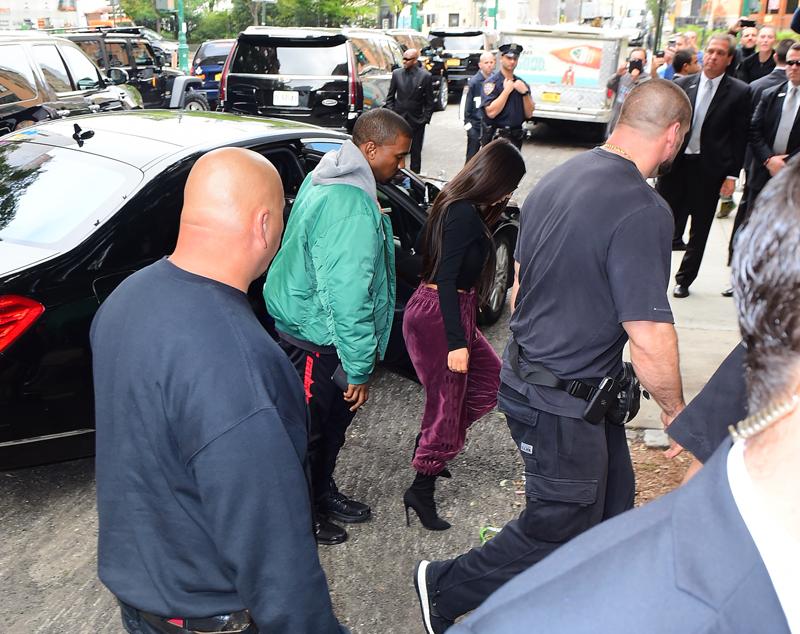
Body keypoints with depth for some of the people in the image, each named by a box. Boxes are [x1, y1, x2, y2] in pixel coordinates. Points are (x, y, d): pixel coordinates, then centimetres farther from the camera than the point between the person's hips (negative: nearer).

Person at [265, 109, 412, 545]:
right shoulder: (352, 207, -28)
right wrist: (359, 367, -21)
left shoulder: (326, 178, 7)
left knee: (335, 417, 24)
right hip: (314, 340, -10)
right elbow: (347, 296, -29)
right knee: (308, 433, 9)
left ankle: (323, 493, 45)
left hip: (304, 321, 10)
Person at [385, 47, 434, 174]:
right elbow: (390, 96, 8)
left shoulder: (425, 76, -6)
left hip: (417, 120, -1)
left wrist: (426, 118, -6)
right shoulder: (396, 73, 1)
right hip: (399, 118, 1)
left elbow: (429, 100, -1)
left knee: (416, 151, 8)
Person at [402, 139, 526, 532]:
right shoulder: (466, 215, -19)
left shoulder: (456, 206, 10)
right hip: (440, 317, -10)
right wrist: (456, 342, -24)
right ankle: (421, 491, 17)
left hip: (452, 312, 10)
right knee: (447, 400, 2)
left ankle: (431, 444, 29)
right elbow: (447, 279, -24)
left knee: (490, 381, 19)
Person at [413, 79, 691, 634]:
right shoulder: (643, 211, -24)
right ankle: (445, 589, 28)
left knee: (610, 507, 24)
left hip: (531, 373, 9)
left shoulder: (558, 179, 3)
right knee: (558, 531, 13)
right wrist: (676, 410, -6)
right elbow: (649, 337, -25)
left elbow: (520, 284, 12)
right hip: (566, 404, -9)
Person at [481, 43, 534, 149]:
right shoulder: (491, 82, -7)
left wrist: (525, 92, -6)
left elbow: (529, 114, 8)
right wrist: (507, 90, -15)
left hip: (516, 137, 7)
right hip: (497, 139, -7)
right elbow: (491, 112, -21)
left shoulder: (521, 84, 12)